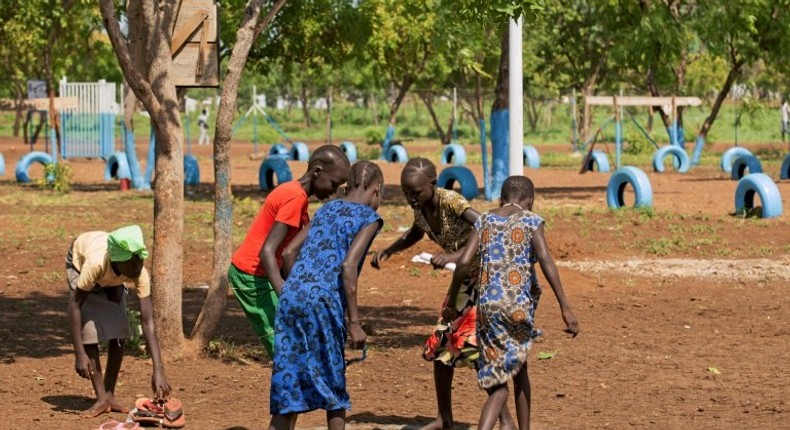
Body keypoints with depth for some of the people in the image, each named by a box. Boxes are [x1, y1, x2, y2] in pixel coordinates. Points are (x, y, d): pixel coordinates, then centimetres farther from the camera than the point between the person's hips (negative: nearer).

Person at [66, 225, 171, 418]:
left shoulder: (140, 274, -37)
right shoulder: (96, 264, -46)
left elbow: (148, 322, -39)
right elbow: (75, 305, -37)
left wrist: (158, 370, -46)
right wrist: (80, 355, -41)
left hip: (112, 278, 3)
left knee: (119, 331, -8)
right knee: (89, 330, -16)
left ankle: (110, 395, 5)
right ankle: (102, 399, -11)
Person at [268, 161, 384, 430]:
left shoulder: (326, 209, 22)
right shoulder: (368, 218, 4)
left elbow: (290, 252, 18)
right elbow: (348, 266, -10)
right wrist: (354, 323, -9)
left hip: (290, 297, 6)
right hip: (322, 301, -6)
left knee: (288, 379, 8)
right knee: (333, 383, 8)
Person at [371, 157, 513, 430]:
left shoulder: (451, 202, -26)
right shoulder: (420, 207, -3)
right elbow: (416, 233, 21)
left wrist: (456, 256, -46)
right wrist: (388, 251, 6)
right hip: (465, 278, 8)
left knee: (475, 345, -18)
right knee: (441, 344, 9)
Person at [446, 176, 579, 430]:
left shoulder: (484, 221, 11)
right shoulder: (530, 221, 2)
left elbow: (464, 263, 3)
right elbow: (546, 260, -11)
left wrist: (451, 303, 14)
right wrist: (565, 308, -15)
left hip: (487, 307, 2)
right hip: (518, 307, -2)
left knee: (499, 385, 7)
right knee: (518, 368, 22)